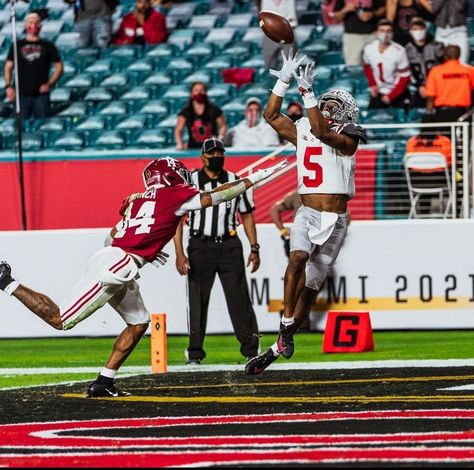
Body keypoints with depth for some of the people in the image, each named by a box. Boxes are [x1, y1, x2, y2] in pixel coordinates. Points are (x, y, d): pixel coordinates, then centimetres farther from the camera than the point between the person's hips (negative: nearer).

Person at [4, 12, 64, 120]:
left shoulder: (48, 46, 8)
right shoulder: (17, 45, 10)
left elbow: (59, 67, 8)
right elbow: (8, 67, 10)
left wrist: (50, 84, -6)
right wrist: (8, 86, -4)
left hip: (41, 94, 0)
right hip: (22, 95, 1)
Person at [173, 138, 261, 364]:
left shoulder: (236, 182, 9)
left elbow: (247, 216, 15)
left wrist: (254, 248, 7)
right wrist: (179, 253, -9)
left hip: (229, 245, 1)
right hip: (200, 246, -1)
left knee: (239, 297, -2)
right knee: (197, 300, 2)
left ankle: (251, 347, 2)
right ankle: (195, 352, 9)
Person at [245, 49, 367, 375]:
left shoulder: (348, 140, -4)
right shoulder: (302, 131, 10)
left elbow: (322, 133, -23)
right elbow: (271, 115, 9)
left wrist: (307, 93, -27)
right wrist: (284, 81, 1)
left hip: (335, 220, -2)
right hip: (307, 214, 2)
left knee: (311, 288, 1)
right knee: (298, 258, -29)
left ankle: (278, 348, 9)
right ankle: (286, 326, -27)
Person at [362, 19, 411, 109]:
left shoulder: (399, 51, -21)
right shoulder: (369, 48, -10)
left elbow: (404, 78, -15)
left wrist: (390, 96, -15)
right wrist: (372, 85, -1)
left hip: (398, 92, -3)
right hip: (379, 92, 3)